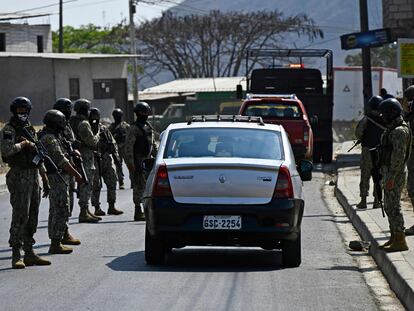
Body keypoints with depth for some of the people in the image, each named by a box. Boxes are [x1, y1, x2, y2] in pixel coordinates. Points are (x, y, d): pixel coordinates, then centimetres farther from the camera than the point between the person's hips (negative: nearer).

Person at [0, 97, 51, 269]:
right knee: (20, 215, -12)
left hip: (34, 176, 7)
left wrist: (45, 178, 18)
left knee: (33, 216, 8)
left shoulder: (31, 129, 17)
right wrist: (24, 144, -11)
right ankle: (16, 255, -11)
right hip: (19, 177, -7)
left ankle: (29, 253, 13)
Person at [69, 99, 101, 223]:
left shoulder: (72, 122, 14)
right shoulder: (83, 124, -16)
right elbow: (92, 141, -17)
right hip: (85, 158, -10)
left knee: (86, 185, 16)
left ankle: (86, 211, 21)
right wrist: (98, 135, 2)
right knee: (86, 185, -9)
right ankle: (84, 213, -10)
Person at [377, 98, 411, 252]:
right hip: (388, 172, 11)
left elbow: (399, 156, -23)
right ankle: (394, 238, 21)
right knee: (389, 206, 14)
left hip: (394, 174, -11)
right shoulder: (392, 129, 16)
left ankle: (400, 242, -8)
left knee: (393, 206, -9)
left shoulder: (399, 131, -18)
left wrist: (391, 178, -24)